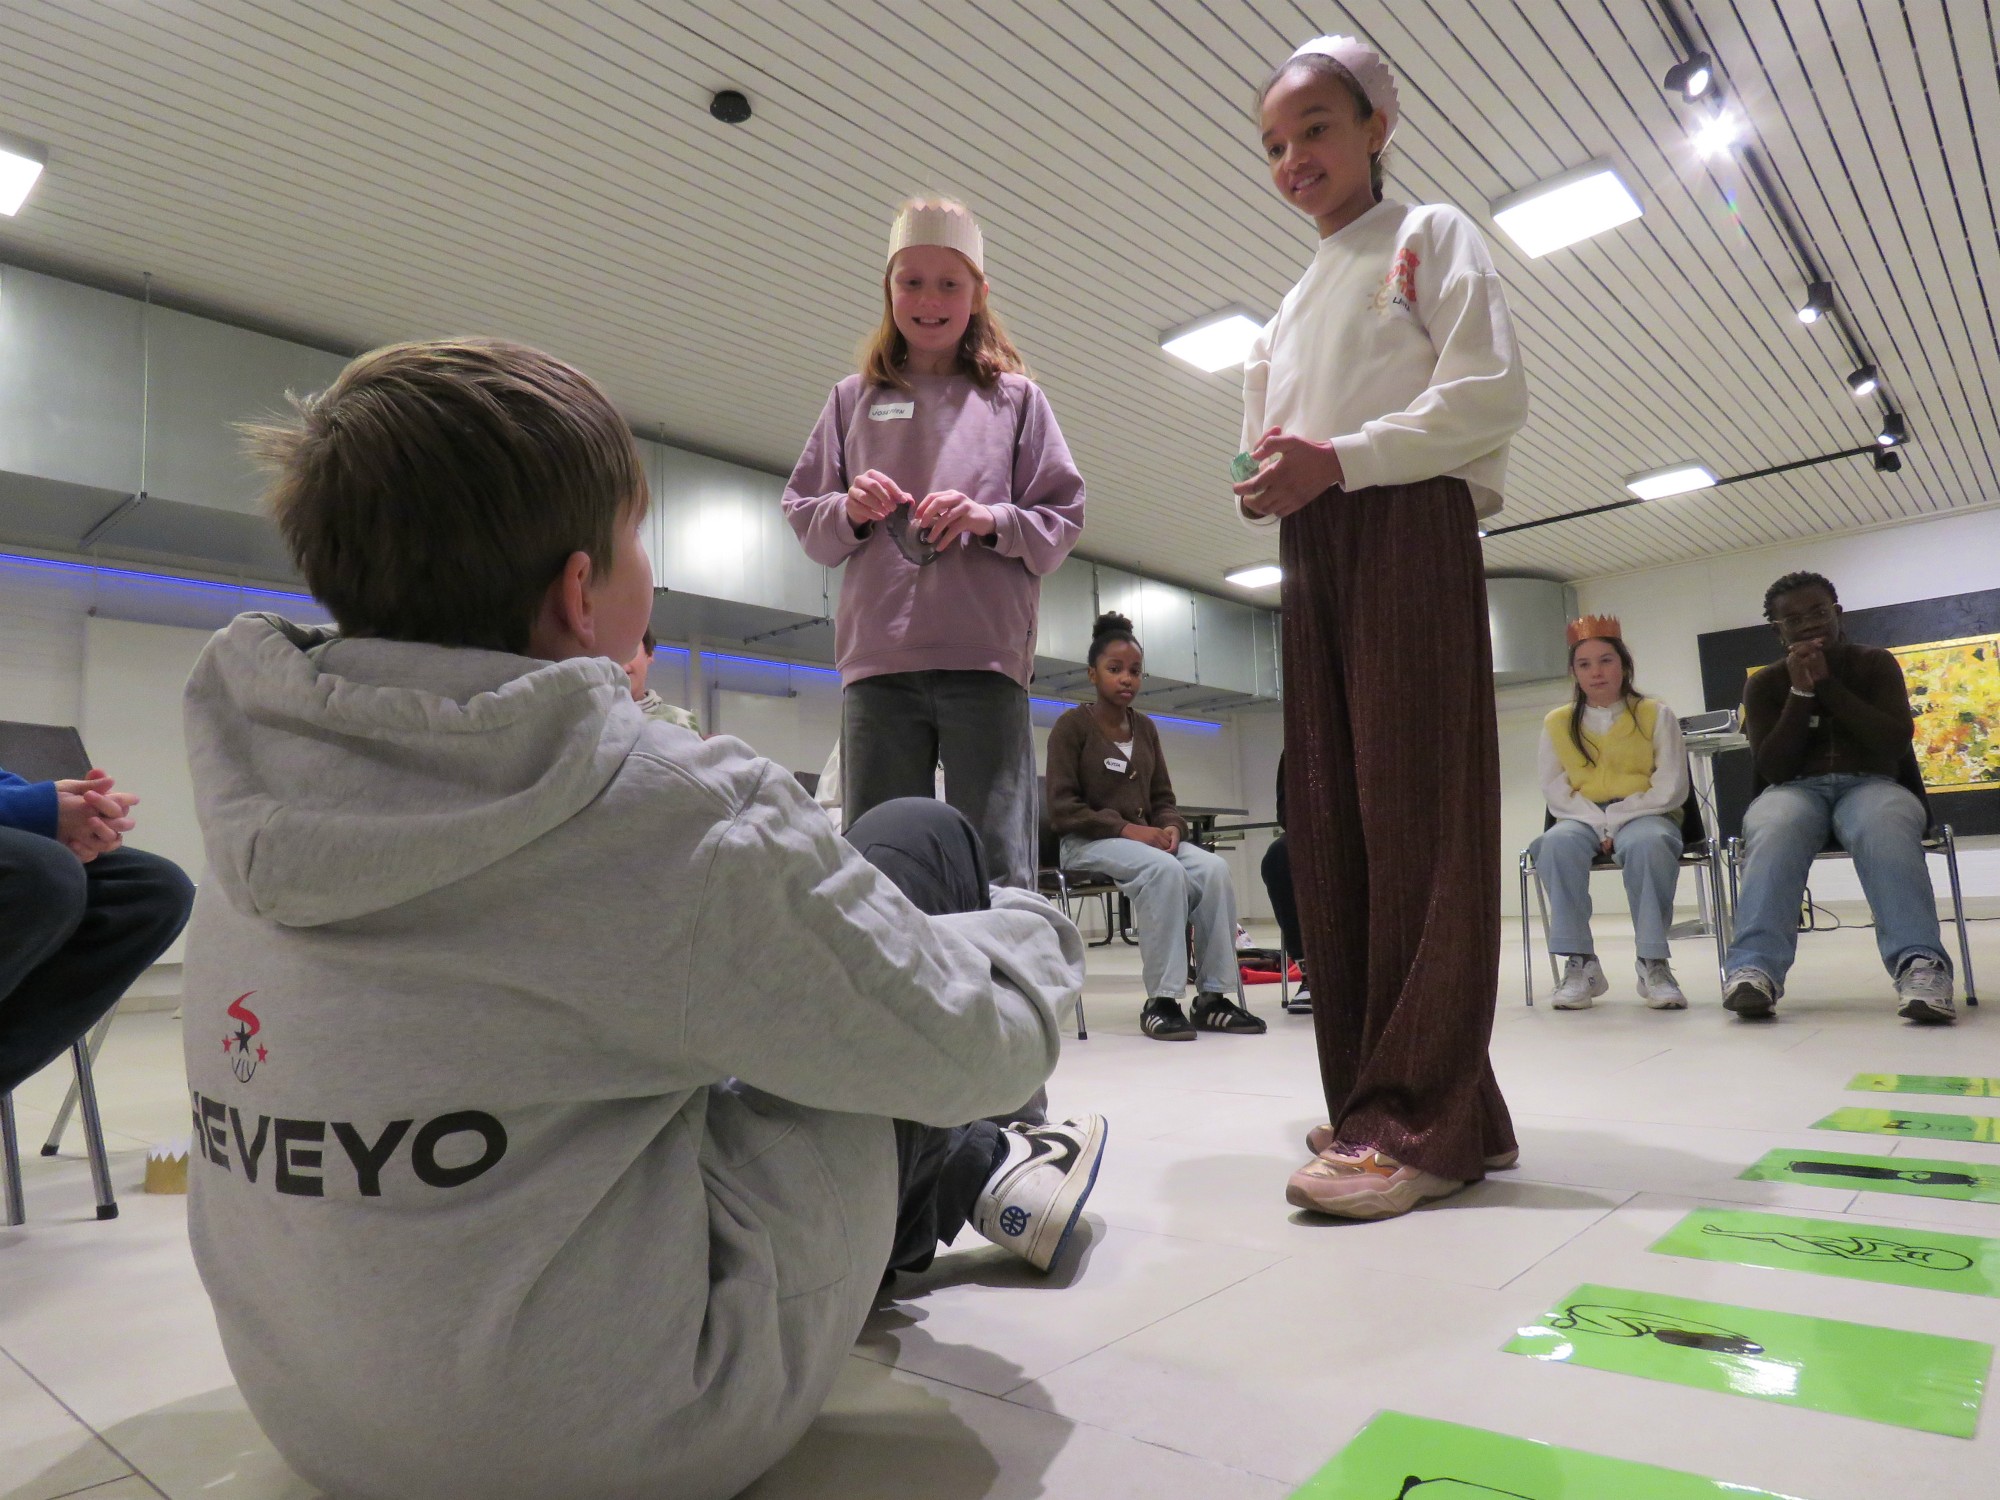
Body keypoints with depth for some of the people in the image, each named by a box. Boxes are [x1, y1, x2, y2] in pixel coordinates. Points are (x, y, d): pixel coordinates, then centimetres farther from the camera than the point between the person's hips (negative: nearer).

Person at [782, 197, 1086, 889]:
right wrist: (849, 510, -4)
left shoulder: (1014, 397, 14)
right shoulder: (853, 397, 18)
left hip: (986, 656, -1)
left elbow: (1064, 515, 10)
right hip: (877, 657, 2)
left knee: (998, 871, -3)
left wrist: (991, 519, -9)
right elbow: (802, 514, 17)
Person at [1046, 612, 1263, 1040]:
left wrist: (1171, 827, -9)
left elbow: (1162, 798, 15)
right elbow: (1062, 809, -11)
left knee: (1214, 869, -23)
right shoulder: (1072, 725, -4)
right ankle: (1160, 1000, -29)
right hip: (1088, 842, -5)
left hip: (1145, 837, 6)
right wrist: (1126, 828, -21)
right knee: (1164, 870, -35)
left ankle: (1212, 996, -17)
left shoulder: (1145, 728, 13)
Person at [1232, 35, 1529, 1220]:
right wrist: (1265, 480, 0)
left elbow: (1493, 391, -4)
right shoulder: (1292, 307, 29)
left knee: (1417, 811, -15)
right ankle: (1384, 1094, 3)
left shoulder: (1432, 236, 11)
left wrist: (1342, 457, -13)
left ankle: (1420, 1119, -16)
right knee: (1332, 818, -2)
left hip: (1413, 522, -6)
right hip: (1310, 545, 7)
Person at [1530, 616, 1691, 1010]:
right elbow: (1556, 791, 4)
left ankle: (1653, 962, -26)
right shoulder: (1557, 723, 9)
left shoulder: (1656, 715, 5)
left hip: (1643, 816, -1)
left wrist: (1617, 820, -15)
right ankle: (1579, 962, -28)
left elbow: (1670, 788, -3)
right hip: (1582, 819, 1)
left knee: (1647, 843, -38)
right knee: (1557, 843, -34)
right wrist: (1597, 823, -14)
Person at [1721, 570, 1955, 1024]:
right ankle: (1755, 968, -53)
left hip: (1871, 783, 1)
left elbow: (1896, 742, -6)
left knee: (1885, 829, -39)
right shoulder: (1765, 684, 10)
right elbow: (1773, 768, -3)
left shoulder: (1876, 664, 11)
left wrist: (1827, 684, -8)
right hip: (1797, 788, 0)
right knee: (1774, 831, -39)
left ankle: (1920, 964, -49)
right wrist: (1801, 692, -9)